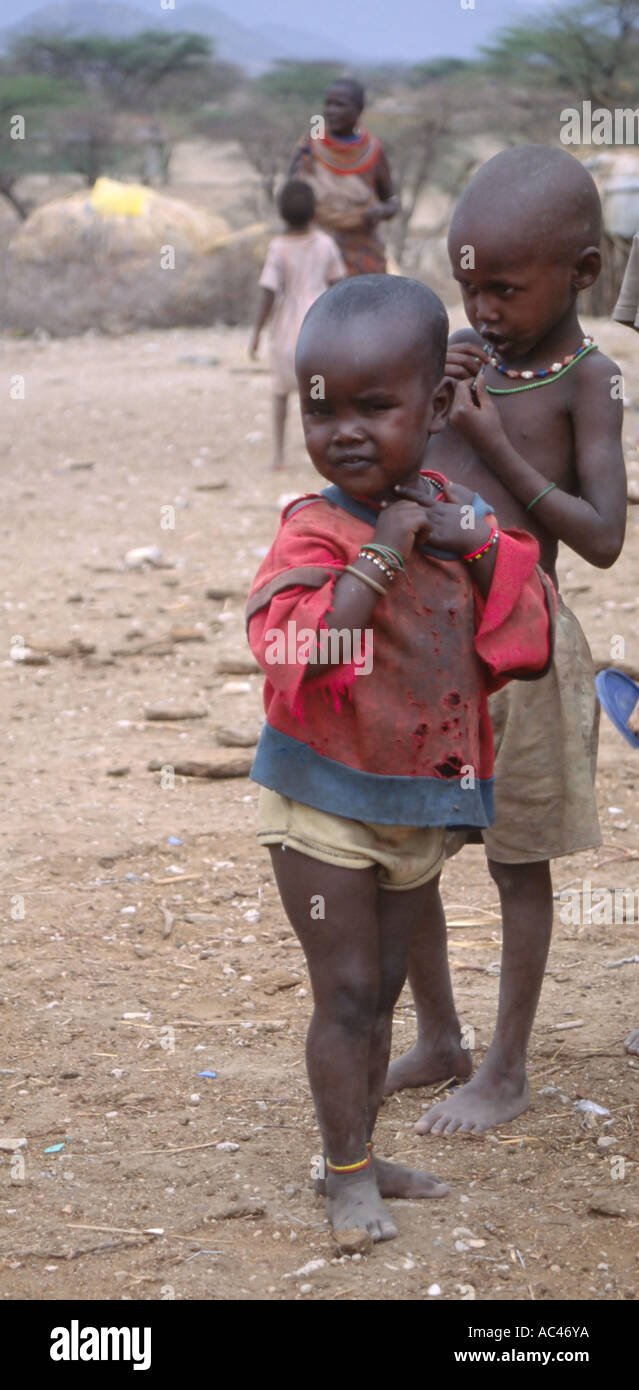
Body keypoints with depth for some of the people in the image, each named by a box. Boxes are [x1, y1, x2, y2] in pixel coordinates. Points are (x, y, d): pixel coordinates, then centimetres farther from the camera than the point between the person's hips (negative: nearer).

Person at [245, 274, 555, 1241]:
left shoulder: (463, 518, 0)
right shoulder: (316, 533, -18)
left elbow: (527, 645, -1)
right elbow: (294, 648, -34)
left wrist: (479, 548, -15)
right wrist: (385, 551, -31)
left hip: (423, 808, 5)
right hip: (326, 804, -5)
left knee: (383, 988, 17)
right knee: (346, 990, 0)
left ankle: (361, 1153, 31)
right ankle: (349, 1174, 13)